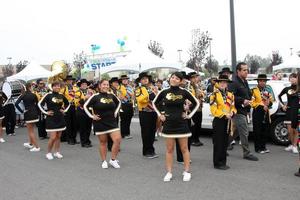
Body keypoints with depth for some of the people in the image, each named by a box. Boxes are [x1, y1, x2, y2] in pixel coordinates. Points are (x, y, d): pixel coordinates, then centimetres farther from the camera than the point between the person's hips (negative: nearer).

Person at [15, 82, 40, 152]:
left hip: (28, 114, -2)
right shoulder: (33, 95, -3)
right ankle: (31, 144, 33)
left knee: (31, 131, 4)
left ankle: (37, 147, 0)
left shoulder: (23, 95, -5)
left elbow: (16, 104, -13)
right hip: (34, 113, 2)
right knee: (31, 130, 21)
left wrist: (22, 111, -6)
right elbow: (37, 104, 1)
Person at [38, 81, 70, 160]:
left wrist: (64, 110, 8)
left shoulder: (62, 96, 4)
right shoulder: (48, 95, -10)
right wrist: (46, 112, -9)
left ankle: (56, 152, 22)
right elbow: (40, 104, -7)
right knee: (53, 137, -8)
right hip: (51, 119, -5)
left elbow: (68, 104, 21)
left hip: (60, 118, 5)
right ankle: (48, 153, 11)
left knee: (58, 136, 11)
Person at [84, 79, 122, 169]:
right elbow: (85, 106, -3)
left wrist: (116, 112, 12)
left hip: (112, 122, 3)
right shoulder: (95, 97, -9)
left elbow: (119, 103, 21)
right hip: (100, 123, -3)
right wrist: (92, 116, -6)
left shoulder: (112, 95, 3)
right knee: (103, 142, 7)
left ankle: (113, 160, 8)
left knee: (117, 140, -8)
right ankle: (104, 161, 22)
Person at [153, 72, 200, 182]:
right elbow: (154, 103, 14)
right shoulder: (164, 92, -1)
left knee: (184, 149, 7)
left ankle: (187, 171, 18)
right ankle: (169, 172, 16)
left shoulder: (184, 92, -5)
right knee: (169, 149, 8)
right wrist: (160, 115, 6)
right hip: (168, 124, 1)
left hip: (181, 123, -1)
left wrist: (189, 115, 0)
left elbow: (196, 103, 5)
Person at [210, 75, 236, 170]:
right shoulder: (215, 94, -7)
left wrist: (232, 113, -6)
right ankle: (217, 163, 5)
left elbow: (233, 107, 15)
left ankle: (223, 162, 21)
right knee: (218, 143, -3)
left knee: (225, 142, 12)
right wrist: (224, 115, -18)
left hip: (227, 121, 6)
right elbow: (213, 109, -13)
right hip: (219, 120, -6)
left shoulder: (230, 95, 13)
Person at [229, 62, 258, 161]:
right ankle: (247, 153, 5)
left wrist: (248, 101, 12)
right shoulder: (234, 82, -16)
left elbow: (248, 95, 28)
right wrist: (243, 101, -25)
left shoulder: (245, 82, 16)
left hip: (244, 111, 10)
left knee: (235, 131, 16)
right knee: (244, 133, -5)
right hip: (238, 112, -10)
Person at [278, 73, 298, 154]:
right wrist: (283, 105, 15)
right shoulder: (287, 89, 7)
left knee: (295, 130, 4)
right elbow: (279, 96, 23)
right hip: (289, 111, 2)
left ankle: (294, 146, 15)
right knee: (290, 130, 3)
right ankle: (292, 144, 23)